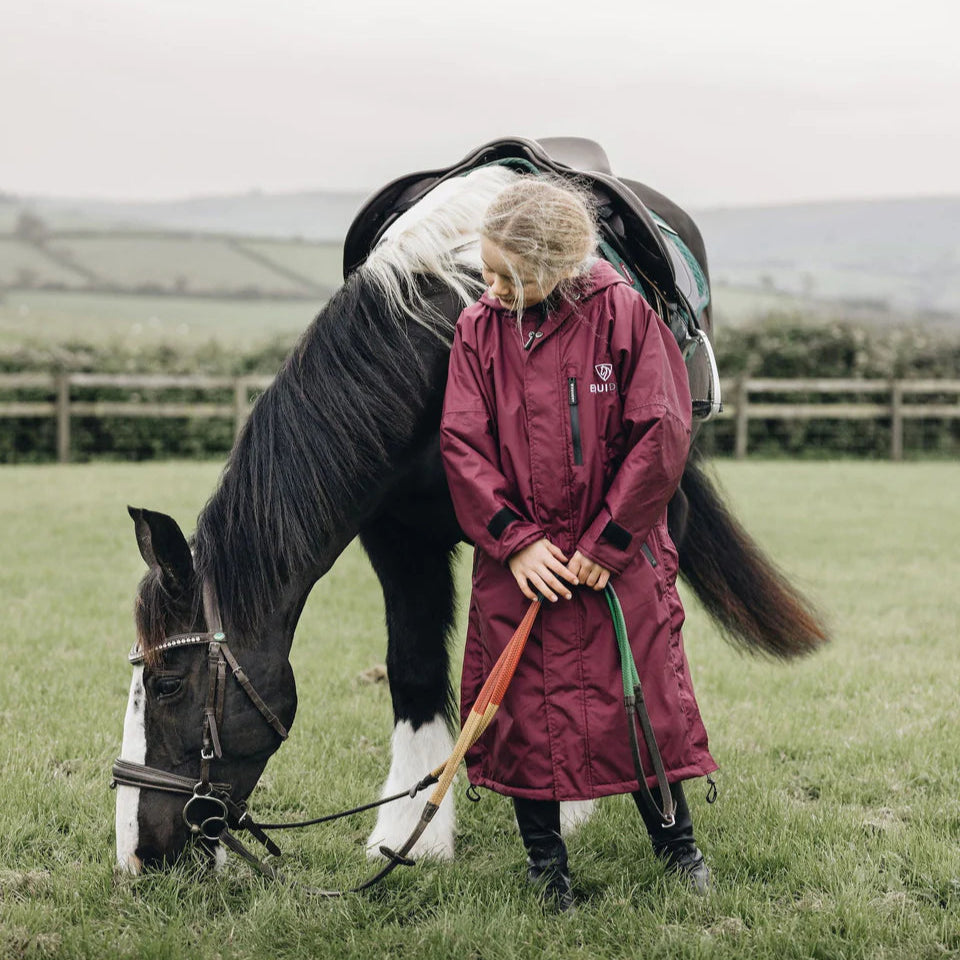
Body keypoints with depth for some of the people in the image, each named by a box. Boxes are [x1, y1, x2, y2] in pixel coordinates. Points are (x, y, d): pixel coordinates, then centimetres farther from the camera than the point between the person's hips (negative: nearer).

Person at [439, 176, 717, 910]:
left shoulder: (623, 313, -9)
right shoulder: (479, 327, -1)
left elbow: (662, 435, -9)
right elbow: (462, 444, -1)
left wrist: (605, 543, -11)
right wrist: (515, 539, -11)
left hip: (617, 559, -2)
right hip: (519, 561, 2)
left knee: (641, 697, 5)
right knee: (524, 707, 5)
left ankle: (675, 841, 25)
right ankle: (545, 863, 21)